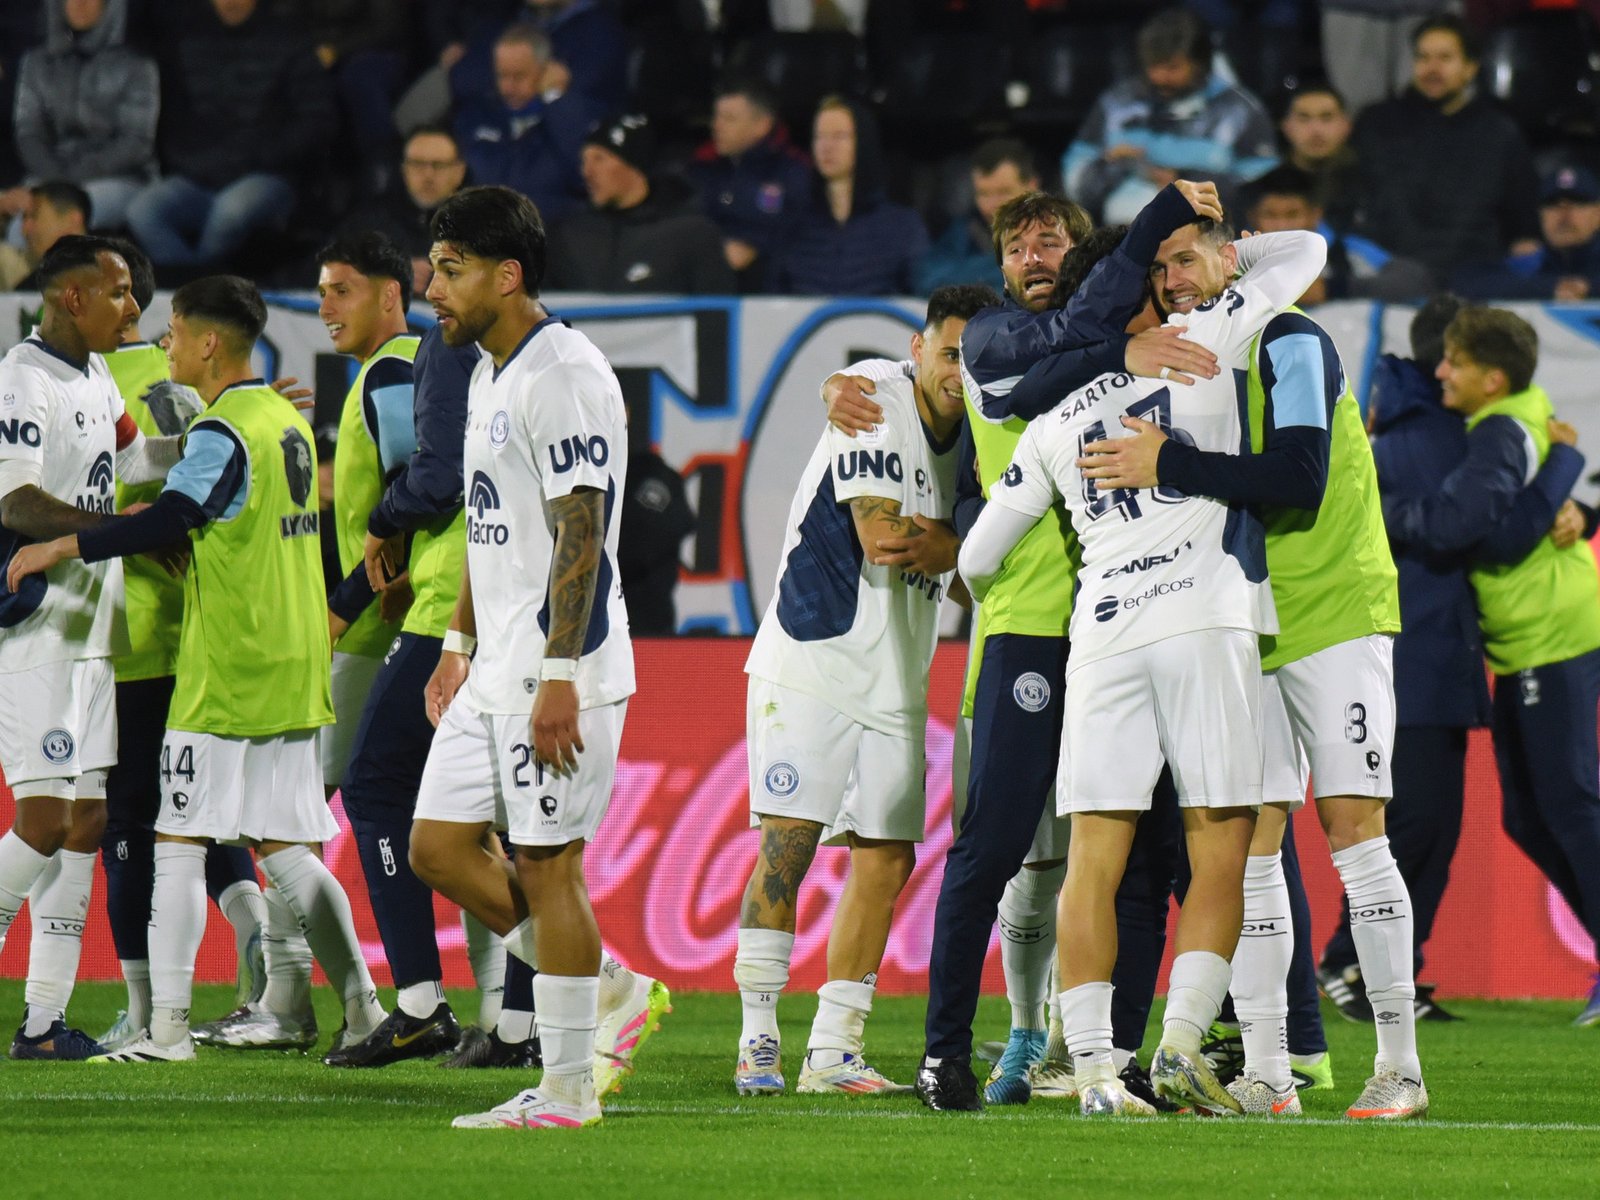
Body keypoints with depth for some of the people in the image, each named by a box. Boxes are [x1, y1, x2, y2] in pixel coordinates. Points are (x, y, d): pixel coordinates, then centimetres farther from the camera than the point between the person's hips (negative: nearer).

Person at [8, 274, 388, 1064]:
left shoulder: (222, 433, -14)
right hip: (295, 673, 8)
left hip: (225, 677, -8)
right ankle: (364, 1009, 6)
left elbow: (167, 522, -25)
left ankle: (168, 1028, -6)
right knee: (285, 850, 11)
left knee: (179, 843, -4)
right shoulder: (289, 424, 13)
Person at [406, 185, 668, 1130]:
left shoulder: (563, 375, -16)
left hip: (560, 669, -10)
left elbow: (580, 536, -21)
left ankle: (567, 1089, 1)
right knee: (439, 845, 9)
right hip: (498, 666, 10)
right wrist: (460, 646, 24)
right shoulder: (491, 374, 16)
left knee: (548, 862, -5)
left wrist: (559, 678, -24)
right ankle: (614, 991, 18)